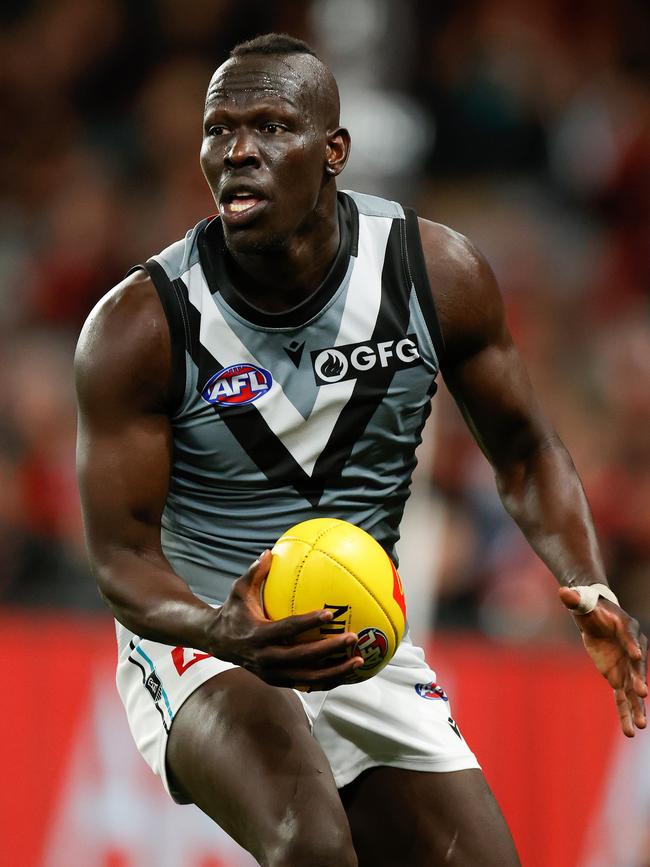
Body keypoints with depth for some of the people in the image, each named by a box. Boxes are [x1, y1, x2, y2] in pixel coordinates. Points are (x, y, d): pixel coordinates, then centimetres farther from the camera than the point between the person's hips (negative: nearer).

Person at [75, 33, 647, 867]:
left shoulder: (437, 274, -8)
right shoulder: (139, 325, -17)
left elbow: (523, 453, 5)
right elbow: (122, 554, -15)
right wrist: (224, 634, -37)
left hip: (365, 649, 5)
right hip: (201, 639, -5)